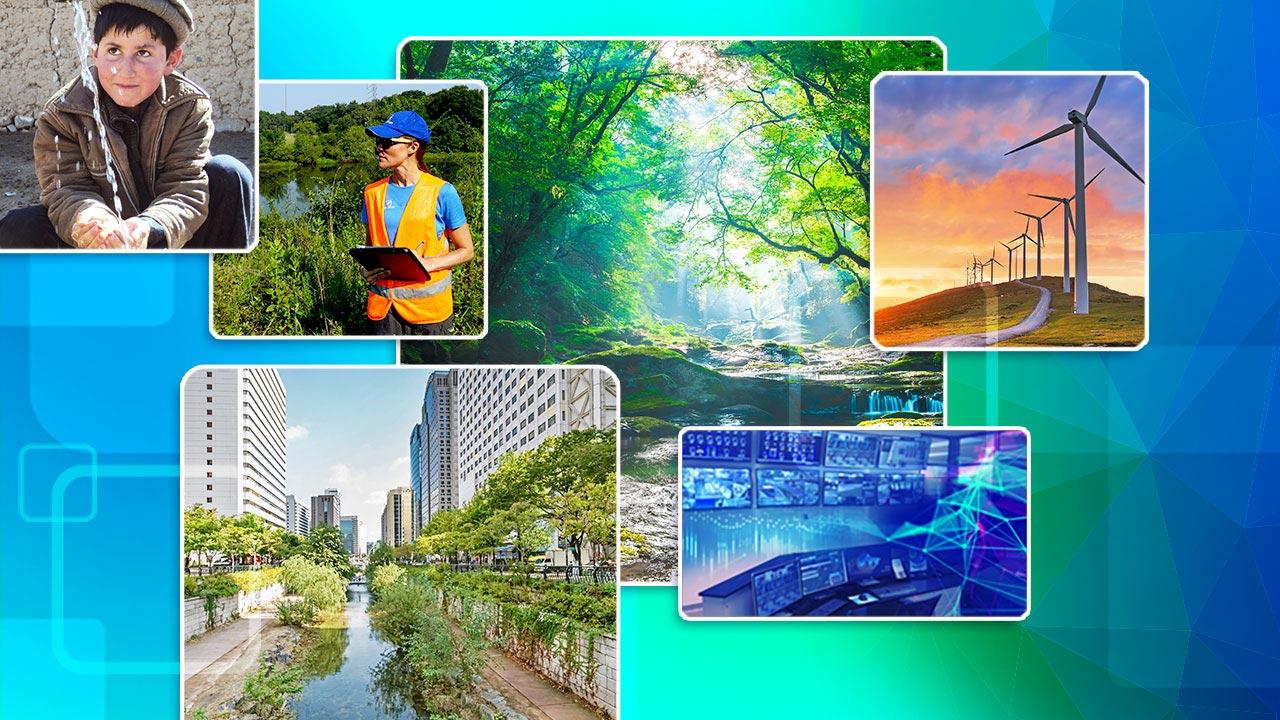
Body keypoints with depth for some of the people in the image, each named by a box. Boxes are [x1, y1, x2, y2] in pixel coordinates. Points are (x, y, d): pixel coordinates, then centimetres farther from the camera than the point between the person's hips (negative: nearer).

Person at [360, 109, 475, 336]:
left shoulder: (441, 192, -7)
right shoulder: (373, 192, 5)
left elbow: (466, 251, -3)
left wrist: (426, 264, -18)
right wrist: (368, 268, -5)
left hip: (430, 306, -3)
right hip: (384, 303, 3)